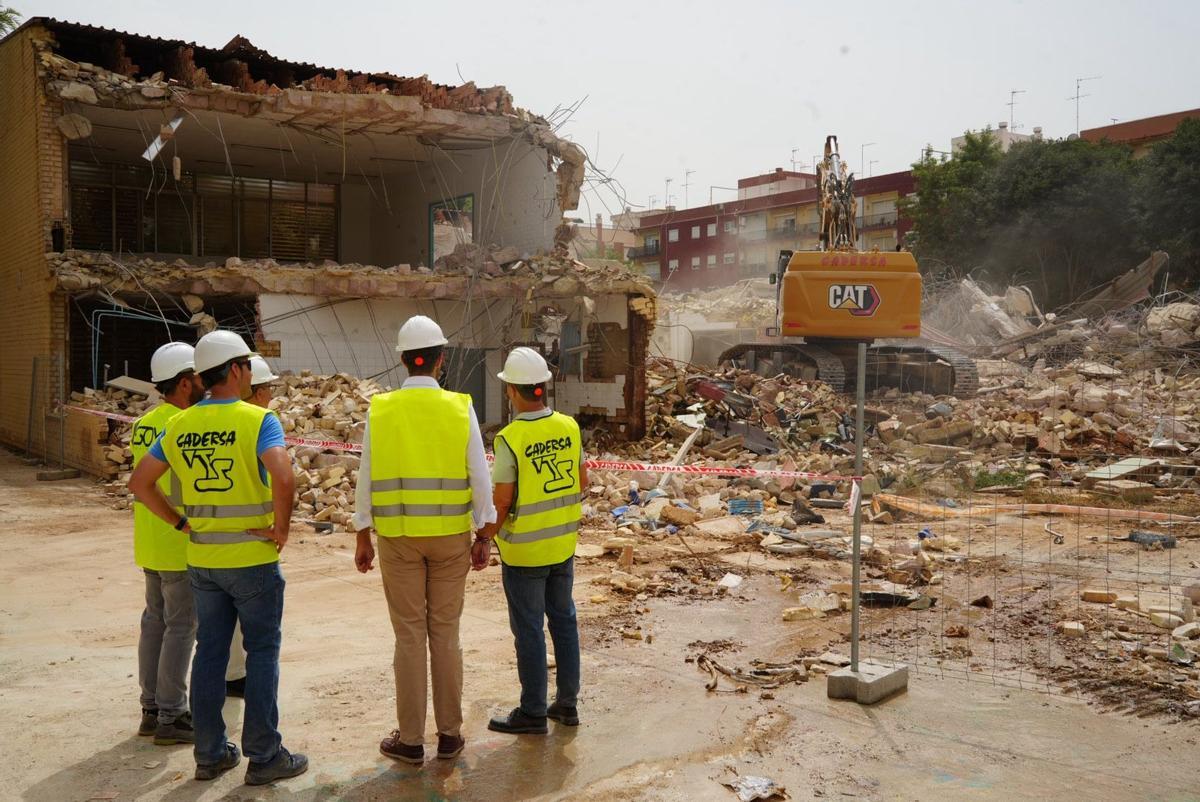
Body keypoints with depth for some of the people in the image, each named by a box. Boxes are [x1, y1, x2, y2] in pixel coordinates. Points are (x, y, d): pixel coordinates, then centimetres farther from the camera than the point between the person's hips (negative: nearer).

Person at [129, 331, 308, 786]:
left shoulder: (180, 426, 5)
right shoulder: (257, 420, -14)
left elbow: (139, 483, 9)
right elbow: (283, 477, -30)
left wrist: (181, 524, 11)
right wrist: (281, 528, -16)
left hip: (202, 560, 5)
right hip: (252, 559, -5)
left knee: (210, 653, 14)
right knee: (262, 653, 5)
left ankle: (210, 753, 22)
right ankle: (264, 756, 10)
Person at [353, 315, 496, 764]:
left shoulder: (380, 410, -4)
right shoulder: (460, 408, -5)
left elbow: (367, 478, -2)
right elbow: (480, 478, -4)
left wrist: (362, 539, 8)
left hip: (397, 537, 0)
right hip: (451, 536, 0)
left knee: (409, 636, 7)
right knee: (446, 634, 10)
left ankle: (411, 739, 15)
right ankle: (449, 734, 18)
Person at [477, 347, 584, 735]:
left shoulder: (510, 439, -20)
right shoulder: (569, 427, -3)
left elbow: (501, 502, -17)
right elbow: (582, 484, 6)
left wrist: (484, 540, -2)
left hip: (524, 549, -6)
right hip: (563, 543, 6)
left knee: (528, 629, 5)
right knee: (563, 619, 16)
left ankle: (533, 712, 16)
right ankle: (566, 703, 25)